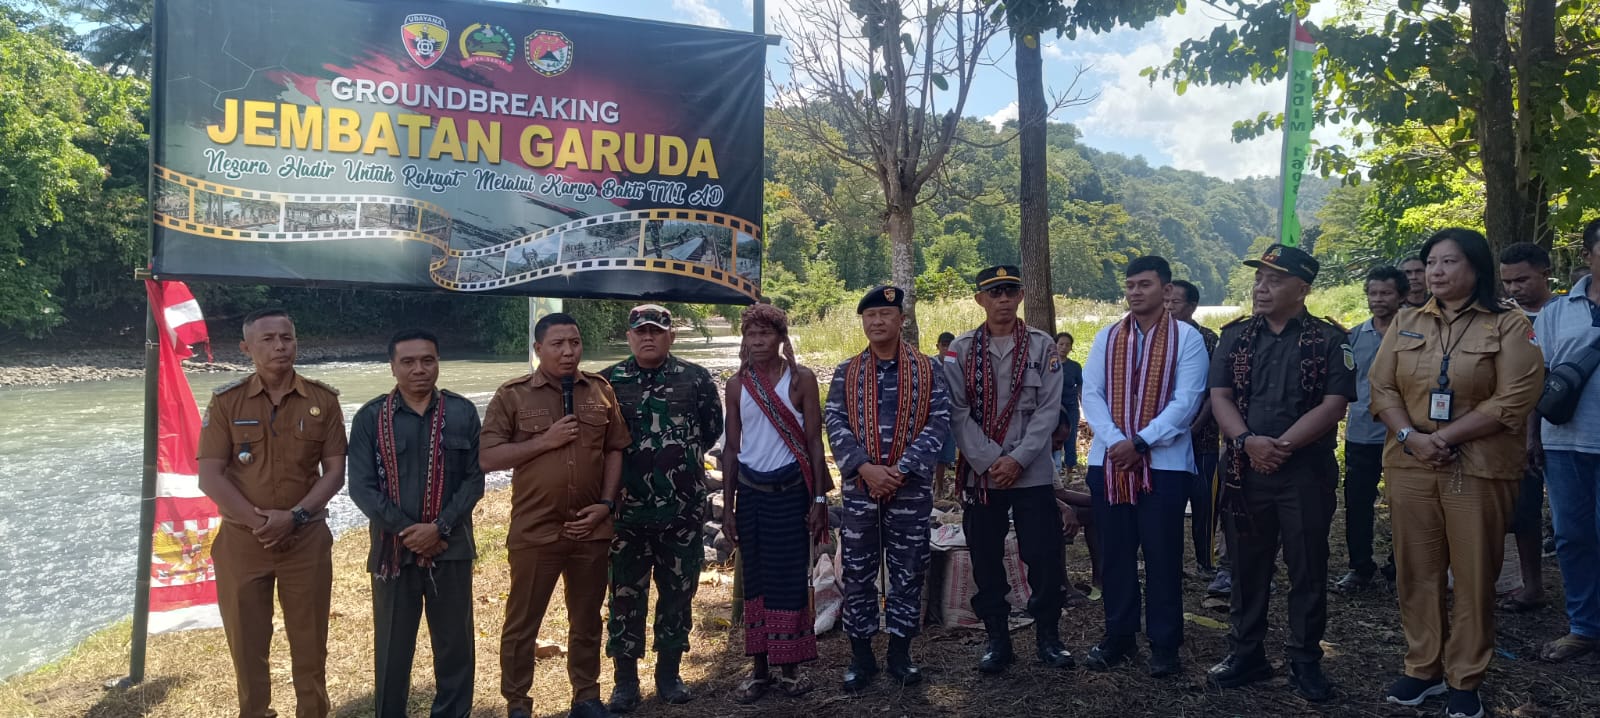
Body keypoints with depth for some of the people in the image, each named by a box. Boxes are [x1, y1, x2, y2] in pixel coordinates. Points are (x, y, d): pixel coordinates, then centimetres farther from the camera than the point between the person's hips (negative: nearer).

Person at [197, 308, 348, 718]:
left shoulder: (323, 400, -1)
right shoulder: (227, 401, -2)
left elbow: (335, 472, -2)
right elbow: (210, 477, -5)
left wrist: (295, 516, -15)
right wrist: (258, 520, -15)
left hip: (307, 540, 0)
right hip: (241, 542, 0)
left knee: (310, 644, 7)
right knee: (247, 646, 9)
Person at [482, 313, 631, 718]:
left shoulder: (601, 391, 5)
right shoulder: (512, 395, -4)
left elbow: (616, 450, 8)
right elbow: (488, 458, -7)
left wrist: (607, 504, -3)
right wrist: (544, 441, -15)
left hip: (591, 528, 3)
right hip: (534, 530, -2)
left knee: (587, 619, 14)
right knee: (522, 621, 8)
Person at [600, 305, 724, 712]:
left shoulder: (696, 379, 1)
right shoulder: (608, 382, 1)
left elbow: (713, 429, 11)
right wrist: (623, 465, 5)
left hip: (684, 509, 1)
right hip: (627, 509, 0)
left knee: (678, 593, 10)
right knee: (626, 594, 5)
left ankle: (669, 673, 25)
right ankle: (625, 680, 17)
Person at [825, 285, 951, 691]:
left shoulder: (928, 370, 2)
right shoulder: (845, 373, 6)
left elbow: (939, 424, -5)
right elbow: (835, 425, -2)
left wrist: (902, 468, -16)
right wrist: (865, 467, -16)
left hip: (912, 488, -1)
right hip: (859, 488, 1)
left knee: (909, 572, 6)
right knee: (858, 574, 5)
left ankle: (900, 653, 18)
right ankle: (861, 655, 16)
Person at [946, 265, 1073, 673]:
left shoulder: (1043, 347, 3)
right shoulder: (961, 351, 4)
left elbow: (1049, 411, -3)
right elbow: (957, 413, -2)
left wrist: (1018, 459, -12)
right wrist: (989, 461, -11)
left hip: (1033, 474, -1)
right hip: (980, 473, 1)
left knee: (1045, 557, 2)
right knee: (986, 562, 7)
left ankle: (1048, 637, 19)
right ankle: (997, 640, 20)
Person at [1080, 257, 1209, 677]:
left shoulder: (1187, 338, -2)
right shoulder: (1106, 338, 9)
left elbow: (1186, 402, -10)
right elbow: (1091, 394, 2)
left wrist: (1139, 443, -16)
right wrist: (1114, 441, -13)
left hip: (1164, 463, -3)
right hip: (1109, 461, 4)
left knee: (1162, 556, 3)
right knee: (1115, 554, 9)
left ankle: (1164, 644, 14)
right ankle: (1118, 637, 20)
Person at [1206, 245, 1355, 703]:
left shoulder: (1328, 340, -2)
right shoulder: (1236, 336, 8)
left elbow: (1334, 404, -10)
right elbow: (1220, 397, 0)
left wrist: (1282, 445, -17)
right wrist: (1247, 441, -17)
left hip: (1307, 472, -3)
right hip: (1246, 470, 3)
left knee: (1307, 569, 5)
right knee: (1246, 566, 10)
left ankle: (1305, 662, 18)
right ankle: (1245, 654, 22)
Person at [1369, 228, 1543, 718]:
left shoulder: (1509, 327, -3)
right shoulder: (1406, 324, 10)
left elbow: (1513, 401, -12)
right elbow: (1382, 388, 4)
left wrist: (1446, 437, -15)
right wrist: (1412, 437, -12)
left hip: (1478, 469, -3)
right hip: (1410, 465, 4)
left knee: (1473, 577, 3)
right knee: (1416, 572, 8)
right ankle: (1423, 669, 20)